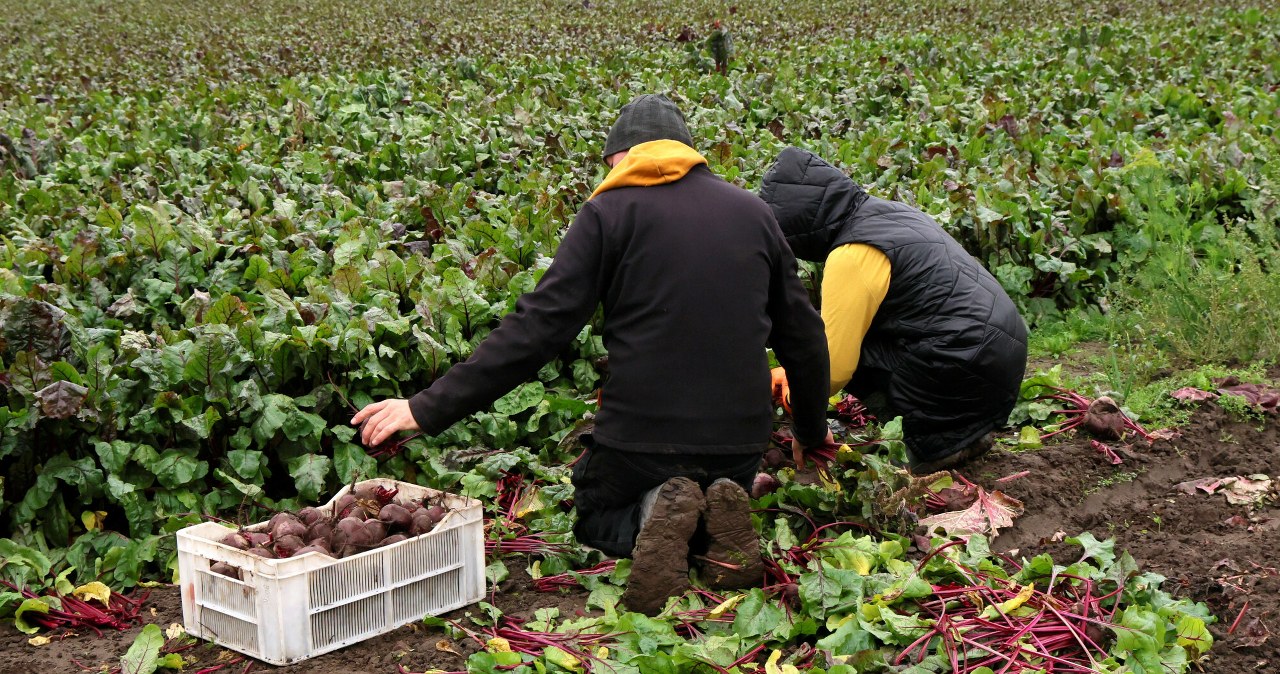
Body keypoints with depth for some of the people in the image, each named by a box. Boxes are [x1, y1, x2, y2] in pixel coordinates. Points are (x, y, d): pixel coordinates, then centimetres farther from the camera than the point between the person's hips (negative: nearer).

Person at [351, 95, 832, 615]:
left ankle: (653, 512, -12)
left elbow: (540, 325, -12)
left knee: (594, 516, 25)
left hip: (643, 433, -4)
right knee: (720, 485, 35)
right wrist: (812, 432, 29)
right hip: (740, 440, 4)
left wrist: (431, 408, -9)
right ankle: (721, 507, -4)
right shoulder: (754, 212, 9)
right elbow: (803, 336, 13)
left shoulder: (611, 210, -4)